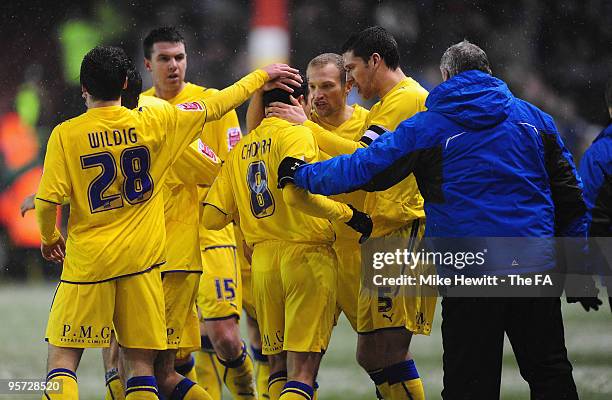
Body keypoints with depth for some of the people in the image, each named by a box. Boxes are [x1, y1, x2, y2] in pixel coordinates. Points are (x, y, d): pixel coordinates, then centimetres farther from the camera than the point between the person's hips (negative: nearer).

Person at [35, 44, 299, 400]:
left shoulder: (65, 134, -7)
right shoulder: (152, 122, -1)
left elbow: (48, 201, -9)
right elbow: (214, 107, 9)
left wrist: (48, 237, 12)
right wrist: (260, 76, 22)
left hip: (87, 260, -2)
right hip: (141, 262, 2)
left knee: (62, 359, 3)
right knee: (140, 363, 6)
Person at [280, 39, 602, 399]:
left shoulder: (427, 127, 1)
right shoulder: (534, 118, 10)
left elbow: (363, 168, 3)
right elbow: (570, 196, 12)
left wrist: (303, 174, 19)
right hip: (536, 269, 2)